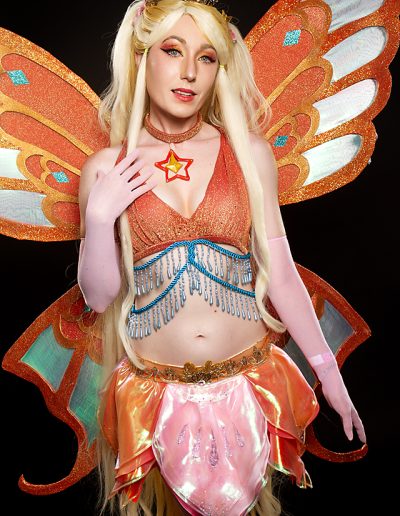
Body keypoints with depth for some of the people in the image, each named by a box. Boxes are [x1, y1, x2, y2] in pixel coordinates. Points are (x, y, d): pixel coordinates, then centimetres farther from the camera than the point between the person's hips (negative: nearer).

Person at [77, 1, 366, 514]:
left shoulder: (248, 152, -5)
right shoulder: (106, 170, -5)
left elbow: (279, 270, -2)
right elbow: (98, 295, -2)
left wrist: (328, 370, 0)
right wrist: (98, 217, -17)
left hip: (248, 376, 1)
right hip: (157, 387, 0)